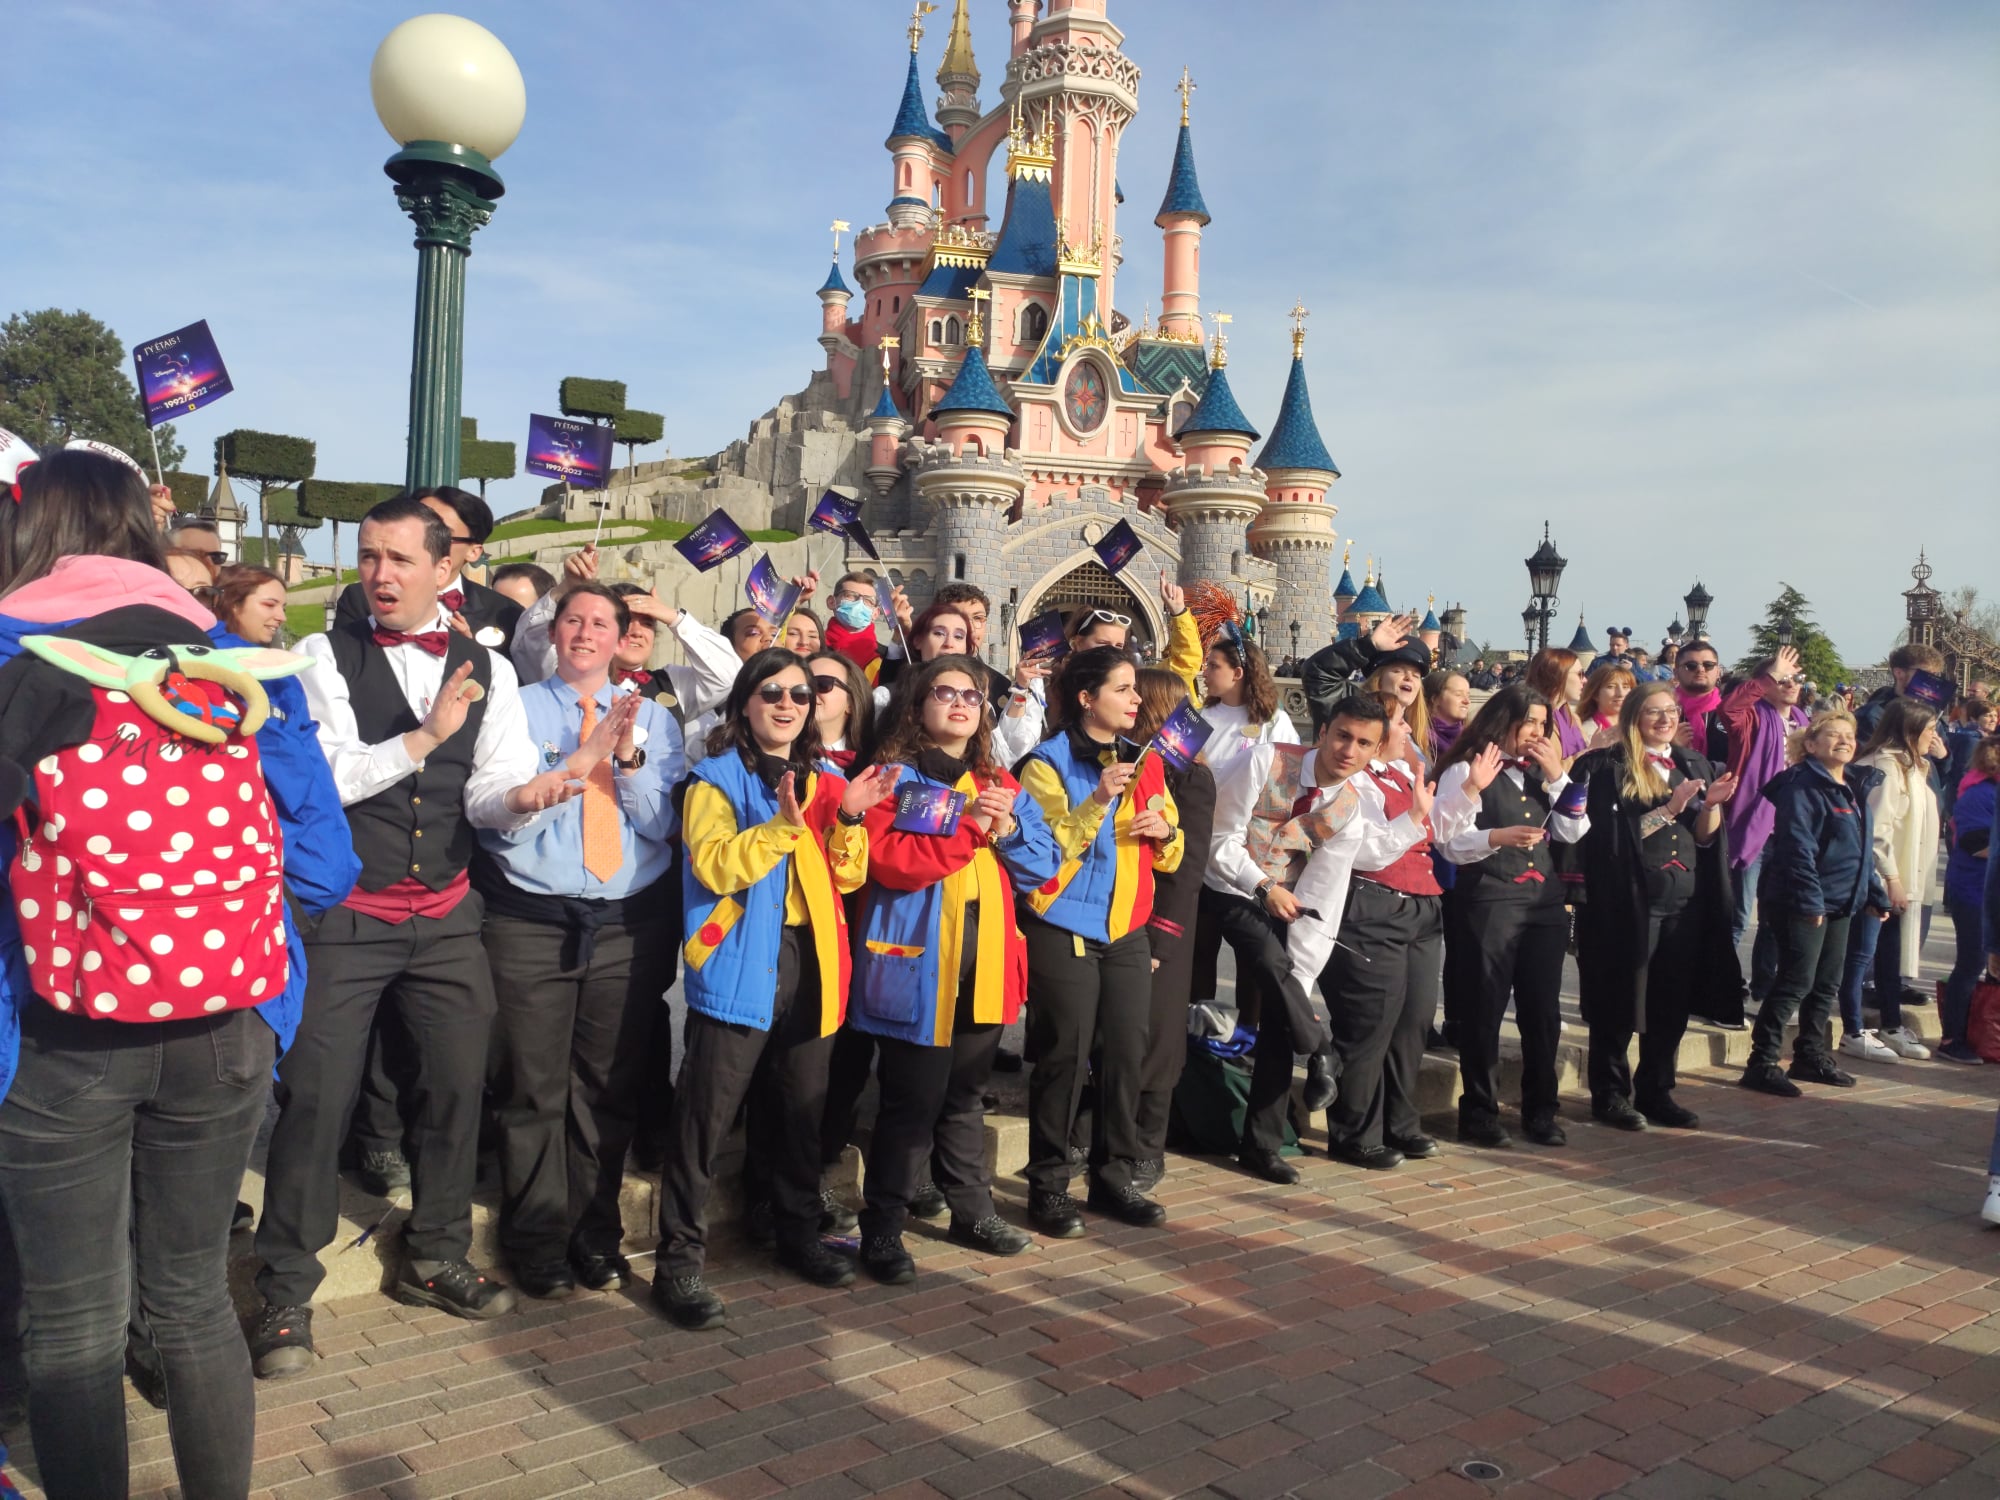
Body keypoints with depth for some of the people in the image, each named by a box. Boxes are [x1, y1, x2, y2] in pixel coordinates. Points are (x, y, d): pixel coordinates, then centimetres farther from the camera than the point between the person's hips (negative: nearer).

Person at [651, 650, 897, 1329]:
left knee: (803, 1109, 15)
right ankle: (679, 1260, 3)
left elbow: (849, 877, 10)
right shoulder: (716, 779, -1)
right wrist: (784, 824, -24)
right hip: (740, 965, -5)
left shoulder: (821, 782, 15)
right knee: (707, 1114, -6)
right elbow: (715, 866, -16)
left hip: (810, 965, 6)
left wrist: (848, 819, -6)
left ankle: (798, 1234, 31)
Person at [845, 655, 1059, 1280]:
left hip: (986, 960, 6)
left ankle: (973, 1209, 29)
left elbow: (1043, 865, 10)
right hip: (918, 961, -6)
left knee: (966, 1093, 17)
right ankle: (881, 1227, 9)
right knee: (913, 1098, -4)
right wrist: (971, 828, -19)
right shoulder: (894, 777, -4)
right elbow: (889, 860, -20)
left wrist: (1009, 828, -9)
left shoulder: (1001, 784, 15)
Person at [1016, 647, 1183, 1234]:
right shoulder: (1047, 764, -6)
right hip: (1064, 931, -5)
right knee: (1065, 1058, -3)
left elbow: (1170, 856, 16)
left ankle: (1114, 1176, 19)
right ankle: (1048, 1185, 10)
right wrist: (1097, 801, -25)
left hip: (1127, 931, 5)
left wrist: (1164, 831, -6)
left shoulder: (1145, 763, 12)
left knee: (1128, 1054, 5)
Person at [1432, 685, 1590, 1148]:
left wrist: (1557, 776, 0)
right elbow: (1451, 843, -10)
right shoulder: (1465, 770, -3)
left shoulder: (1540, 771, 16)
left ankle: (1540, 1110, 22)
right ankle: (1479, 1112, 13)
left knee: (1543, 1007, 9)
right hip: (1488, 899, -6)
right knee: (1485, 1007, 0)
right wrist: (1498, 837, -25)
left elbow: (1573, 831, 9)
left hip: (1545, 899, 6)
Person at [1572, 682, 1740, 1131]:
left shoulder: (1694, 765, 13)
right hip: (1628, 900, -5)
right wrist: (1670, 807, -17)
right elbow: (1613, 835, -13)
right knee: (1621, 999, 2)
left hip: (1686, 900, 5)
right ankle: (1610, 1093, 13)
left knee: (1672, 1002, 9)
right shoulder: (1608, 768, -5)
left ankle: (1656, 1091, 21)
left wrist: (1712, 804, -8)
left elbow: (1705, 838, 10)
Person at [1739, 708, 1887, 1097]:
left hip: (1839, 902, 9)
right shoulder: (1803, 786, -13)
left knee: (1827, 984, 14)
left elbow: (1864, 848, 22)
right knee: (1796, 981, -9)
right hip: (1802, 903, -9)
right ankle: (1761, 1064, -4)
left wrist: (1875, 895, 17)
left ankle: (1811, 1056, 27)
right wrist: (1809, 899, -24)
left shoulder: (1857, 787, 15)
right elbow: (1797, 847, -20)